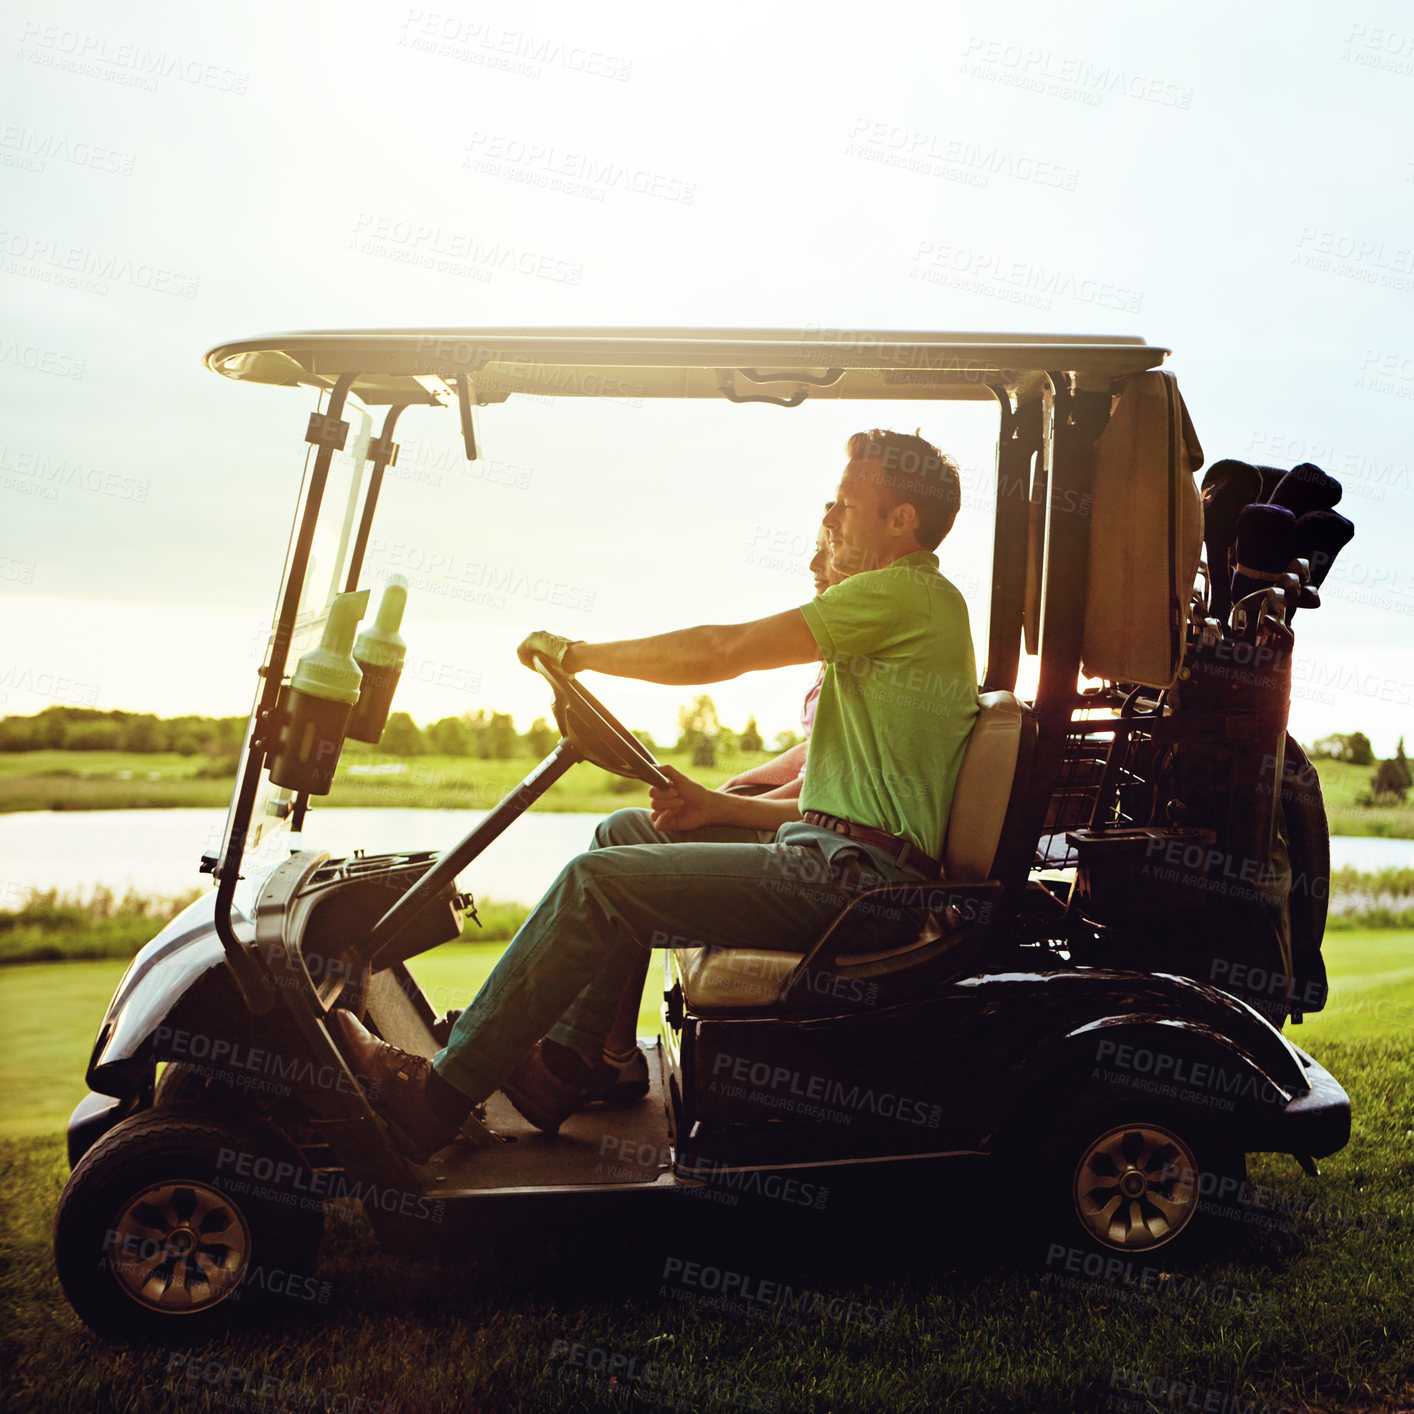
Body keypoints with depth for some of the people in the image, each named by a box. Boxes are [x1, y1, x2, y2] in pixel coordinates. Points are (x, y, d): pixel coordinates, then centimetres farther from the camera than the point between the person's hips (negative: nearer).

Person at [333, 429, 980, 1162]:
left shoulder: (909, 594, -11)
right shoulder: (918, 609, 21)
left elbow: (727, 649, -16)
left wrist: (578, 653, -4)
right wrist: (717, 807, 9)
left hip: (844, 877, -10)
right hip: (844, 859, 10)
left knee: (596, 884, -13)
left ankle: (436, 1097, -3)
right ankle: (570, 1060, 13)